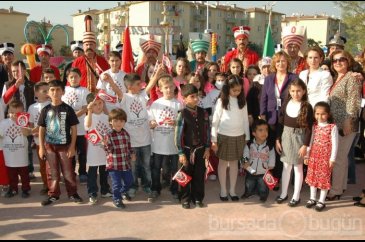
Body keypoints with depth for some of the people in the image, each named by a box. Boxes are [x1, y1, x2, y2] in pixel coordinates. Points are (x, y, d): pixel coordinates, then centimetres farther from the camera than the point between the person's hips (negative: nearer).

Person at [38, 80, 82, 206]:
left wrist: (72, 147, -9)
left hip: (65, 145, -2)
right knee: (52, 172, 10)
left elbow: (74, 129, -5)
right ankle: (53, 194, 21)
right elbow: (41, 129, 5)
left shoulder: (68, 109, -6)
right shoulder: (45, 110, 1)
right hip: (49, 146, 2)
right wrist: (41, 147, 0)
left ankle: (72, 193, 18)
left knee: (68, 171, 4)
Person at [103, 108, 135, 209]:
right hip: (114, 164, -5)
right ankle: (117, 199, 23)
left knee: (129, 181, 19)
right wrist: (106, 144, -33)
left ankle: (122, 192, 47)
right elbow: (108, 149, -14)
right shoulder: (109, 135, -12)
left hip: (126, 163, 6)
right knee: (117, 183, 1)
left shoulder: (126, 134, 4)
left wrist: (132, 154, -1)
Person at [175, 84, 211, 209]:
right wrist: (181, 153, -11)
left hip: (200, 149, 4)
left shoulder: (203, 113, 0)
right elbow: (178, 135, -11)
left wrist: (207, 148, 4)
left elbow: (207, 131, 6)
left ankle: (198, 198, 29)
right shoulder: (183, 114, -12)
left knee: (199, 175, 12)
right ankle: (185, 199, 25)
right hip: (187, 150, -3)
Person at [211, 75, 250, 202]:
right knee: (223, 162, 8)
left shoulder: (242, 101, 3)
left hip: (239, 136, 3)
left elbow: (245, 120, 7)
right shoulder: (221, 101, -6)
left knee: (234, 162, 12)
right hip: (224, 135, -3)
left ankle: (232, 190, 22)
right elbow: (215, 120, -6)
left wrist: (247, 137, 7)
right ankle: (223, 190, 19)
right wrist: (214, 139, -8)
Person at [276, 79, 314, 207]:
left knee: (298, 167, 7)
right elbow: (280, 123, 5)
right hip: (286, 136, 3)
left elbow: (309, 128, -10)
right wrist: (278, 140, 2)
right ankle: (284, 193, 25)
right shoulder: (286, 105, 0)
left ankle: (296, 196, 19)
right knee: (286, 166, 13)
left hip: (299, 138, -3)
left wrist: (305, 145, -14)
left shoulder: (307, 107, -10)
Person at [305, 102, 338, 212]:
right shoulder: (314, 126, 3)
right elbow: (310, 141, 7)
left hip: (326, 157, -4)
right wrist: (306, 155, 6)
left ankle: (322, 201, 18)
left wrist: (332, 159, -11)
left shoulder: (332, 127, -10)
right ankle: (313, 198, 28)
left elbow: (334, 144, -9)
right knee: (312, 177, 13)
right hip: (314, 156, 5)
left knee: (324, 178, 5)